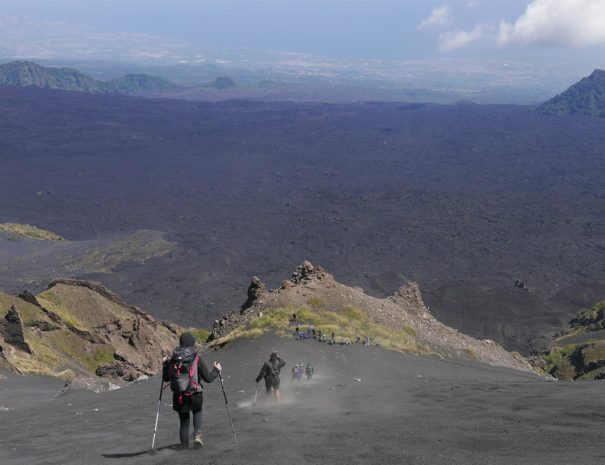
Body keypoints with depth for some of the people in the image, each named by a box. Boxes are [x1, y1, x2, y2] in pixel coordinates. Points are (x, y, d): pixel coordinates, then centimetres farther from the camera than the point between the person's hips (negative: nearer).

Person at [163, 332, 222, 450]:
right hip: (195, 396, -1)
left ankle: (184, 445, 20)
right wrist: (216, 370, 13)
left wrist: (165, 364, 23)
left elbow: (166, 378, 8)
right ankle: (197, 434, 6)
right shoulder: (197, 359, -9)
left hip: (178, 398, 1)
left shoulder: (173, 359, -3)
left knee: (184, 422, 20)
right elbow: (208, 378, -5)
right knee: (197, 411, 28)